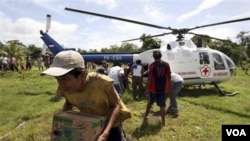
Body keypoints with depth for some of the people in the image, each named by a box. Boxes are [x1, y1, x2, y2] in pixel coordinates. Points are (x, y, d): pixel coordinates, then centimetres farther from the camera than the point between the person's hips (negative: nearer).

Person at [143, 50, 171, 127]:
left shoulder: (152, 65, -11)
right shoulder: (166, 64, -2)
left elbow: (150, 78, -12)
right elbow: (169, 77, 1)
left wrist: (147, 88, -4)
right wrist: (169, 87, 11)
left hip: (154, 88, -1)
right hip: (163, 89, 1)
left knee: (150, 102, 21)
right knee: (162, 105, 6)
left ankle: (146, 115, 40)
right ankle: (163, 122, 8)